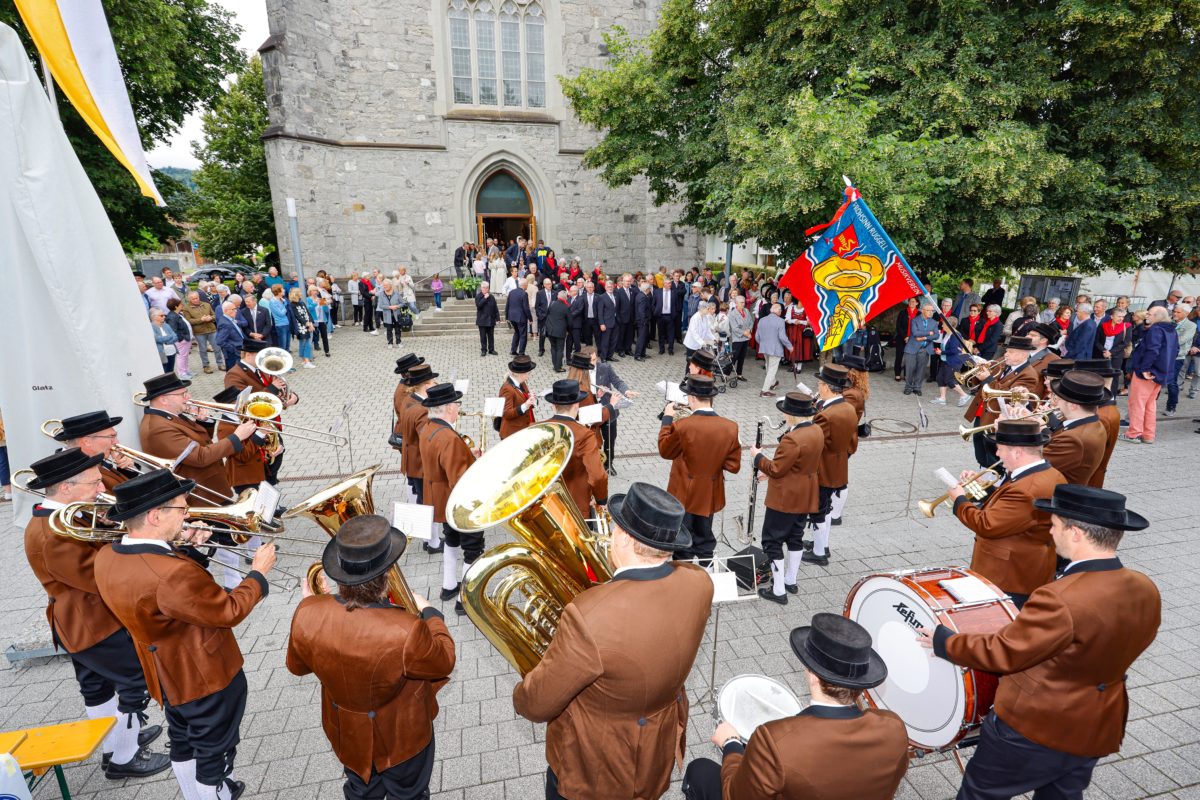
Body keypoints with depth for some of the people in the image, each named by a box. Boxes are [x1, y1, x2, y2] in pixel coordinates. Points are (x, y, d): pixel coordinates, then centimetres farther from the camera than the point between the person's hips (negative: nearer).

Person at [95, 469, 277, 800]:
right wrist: (258, 573, -13)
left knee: (183, 743, 30)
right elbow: (230, 611, -25)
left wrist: (182, 549, -6)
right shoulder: (172, 574, -38)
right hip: (206, 677, -9)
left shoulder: (106, 558, -12)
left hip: (168, 676, 9)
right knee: (214, 751, 16)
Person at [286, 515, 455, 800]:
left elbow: (297, 665, -6)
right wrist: (430, 612, -7)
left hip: (347, 734, 4)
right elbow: (444, 661, -21)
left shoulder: (308, 613, -28)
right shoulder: (406, 632, -42)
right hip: (401, 735, -4)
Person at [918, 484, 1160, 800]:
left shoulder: (1061, 600, -32)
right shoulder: (1147, 592, -7)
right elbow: (1106, 650, 7)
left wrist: (943, 641, -8)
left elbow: (1001, 653, -22)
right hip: (1098, 733, 7)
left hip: (1032, 726, -7)